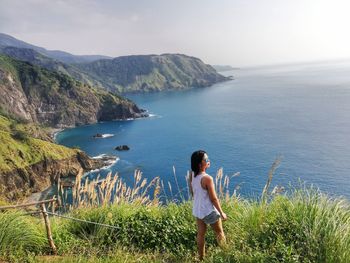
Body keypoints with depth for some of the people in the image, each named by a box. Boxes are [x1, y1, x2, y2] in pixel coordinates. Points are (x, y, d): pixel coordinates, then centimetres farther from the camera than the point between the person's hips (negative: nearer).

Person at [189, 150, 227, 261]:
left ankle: (201, 257, 37)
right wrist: (221, 213, -8)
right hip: (209, 211, -6)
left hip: (197, 210, 6)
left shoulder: (191, 175, -9)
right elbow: (214, 199, -21)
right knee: (219, 232, 19)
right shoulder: (207, 178, -30)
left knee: (200, 234, 21)